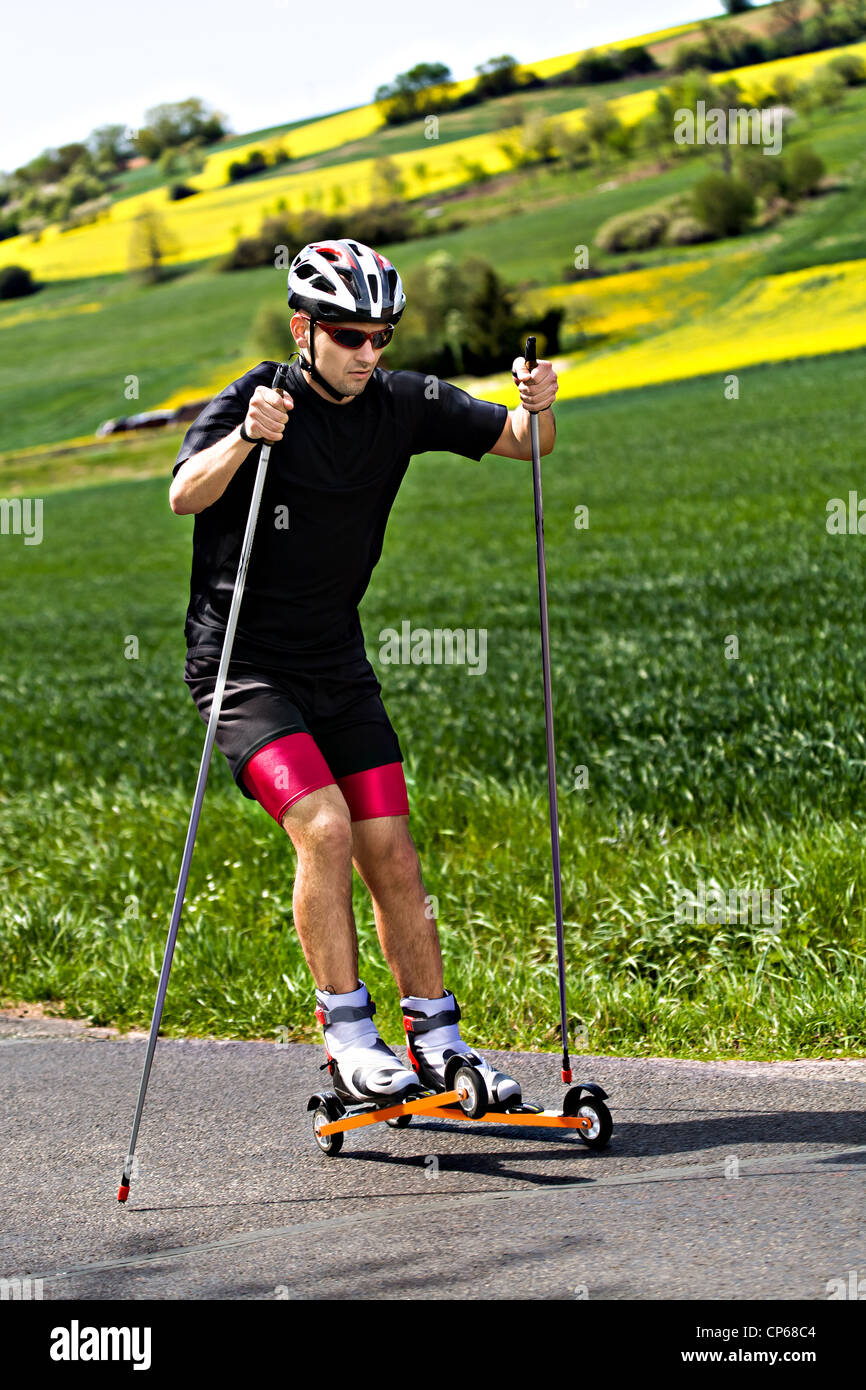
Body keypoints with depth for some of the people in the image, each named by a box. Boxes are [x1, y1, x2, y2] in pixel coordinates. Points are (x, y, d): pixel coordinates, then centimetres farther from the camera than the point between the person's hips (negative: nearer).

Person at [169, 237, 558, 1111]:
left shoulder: (400, 404, 0)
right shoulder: (255, 399, -15)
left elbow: (519, 441, 4)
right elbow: (185, 496, -31)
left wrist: (536, 406, -18)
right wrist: (247, 436, -48)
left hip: (337, 663, 5)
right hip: (243, 666, -5)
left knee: (389, 849, 2)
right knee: (325, 827, -19)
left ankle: (436, 1042, 10)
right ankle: (347, 1039, -10)